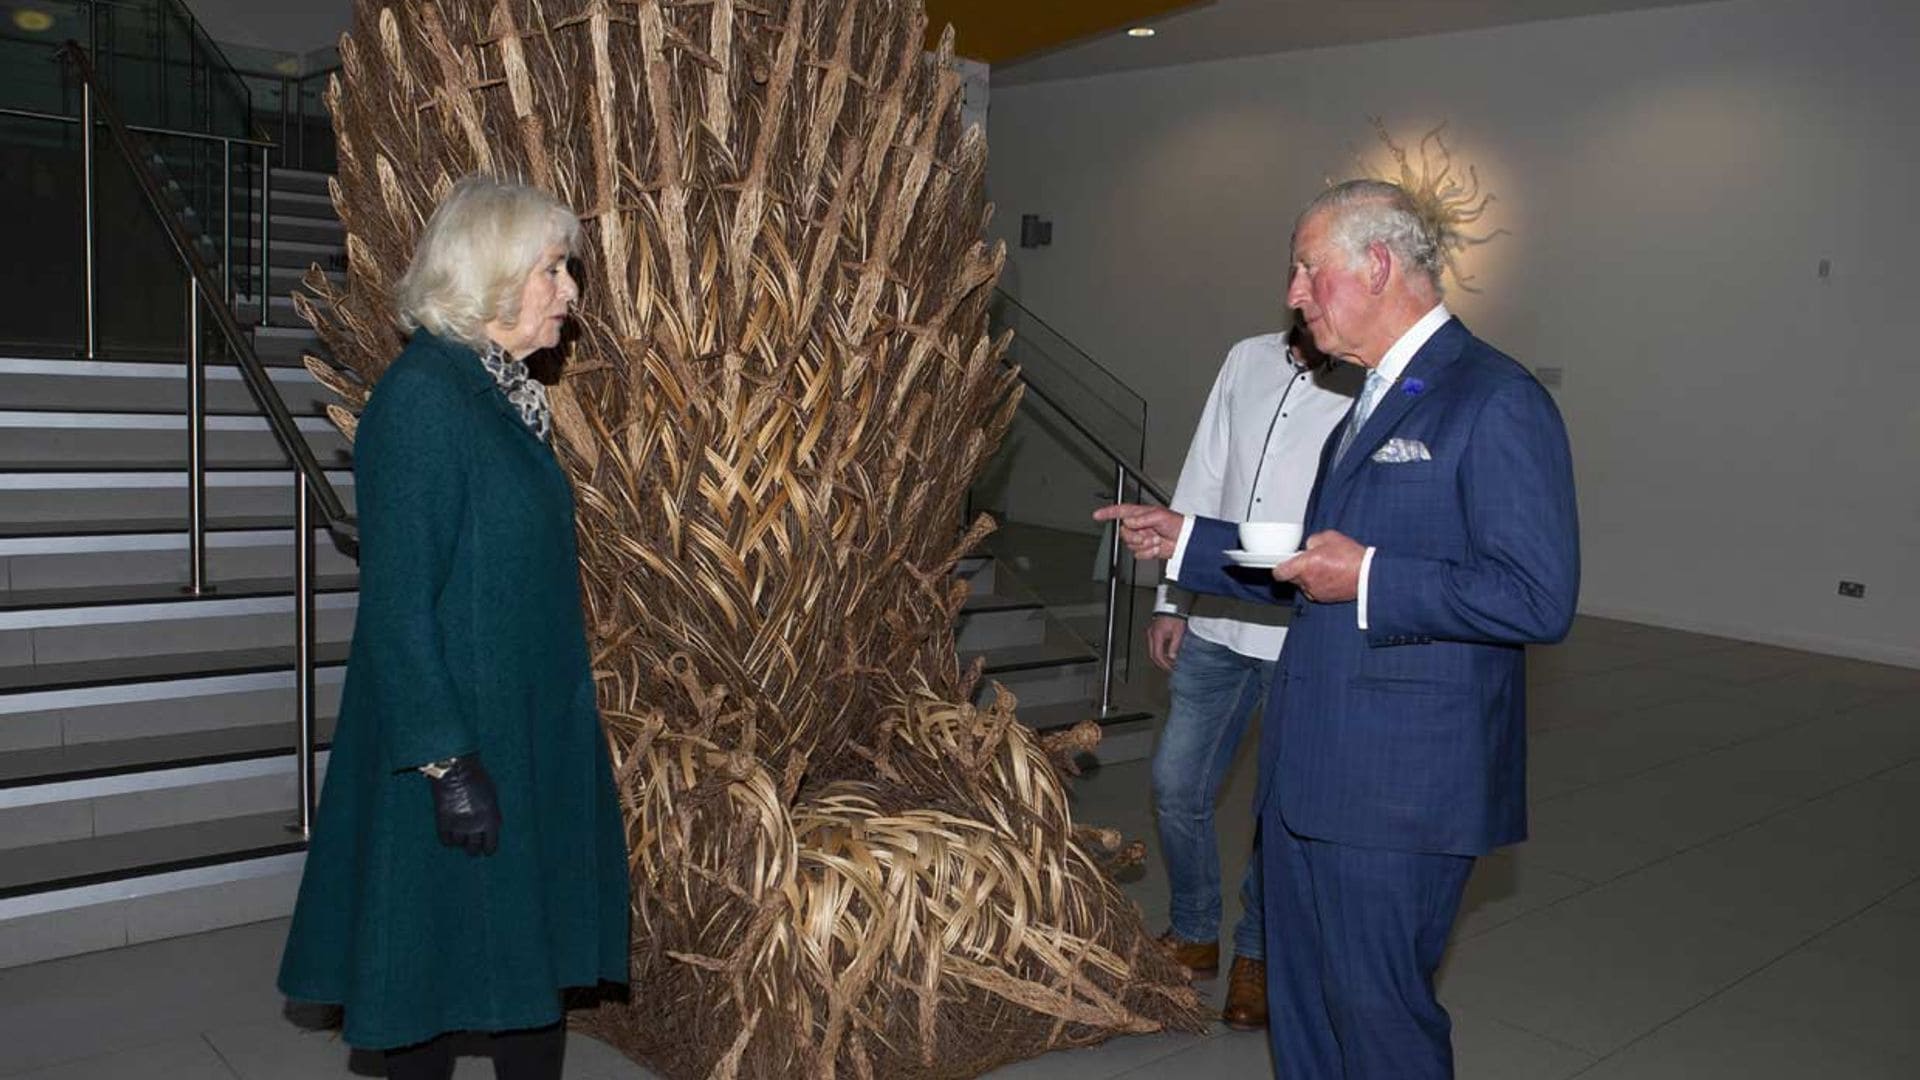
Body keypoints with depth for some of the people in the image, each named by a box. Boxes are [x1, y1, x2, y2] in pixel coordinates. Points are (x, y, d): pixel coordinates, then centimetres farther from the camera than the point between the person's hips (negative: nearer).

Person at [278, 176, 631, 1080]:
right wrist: (447, 762, -22)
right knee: (439, 963, 7)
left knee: (533, 959, 16)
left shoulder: (509, 395, 9)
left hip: (532, 729, 9)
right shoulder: (420, 397, -18)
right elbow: (396, 601, -20)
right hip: (459, 742, -9)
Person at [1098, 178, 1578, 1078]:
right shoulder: (1374, 402, 17)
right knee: (1301, 1003, 19)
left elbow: (1539, 598, -21)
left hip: (1396, 790, -9)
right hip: (1309, 771, 9)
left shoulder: (1495, 403, -14)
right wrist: (1185, 542, 16)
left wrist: (1368, 578, -21)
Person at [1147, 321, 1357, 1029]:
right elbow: (1202, 482, 10)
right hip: (1215, 624, 5)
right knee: (1176, 785, 11)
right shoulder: (1248, 361, 5)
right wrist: (1172, 600, 10)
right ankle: (1193, 933, 32)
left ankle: (1257, 954, 30)